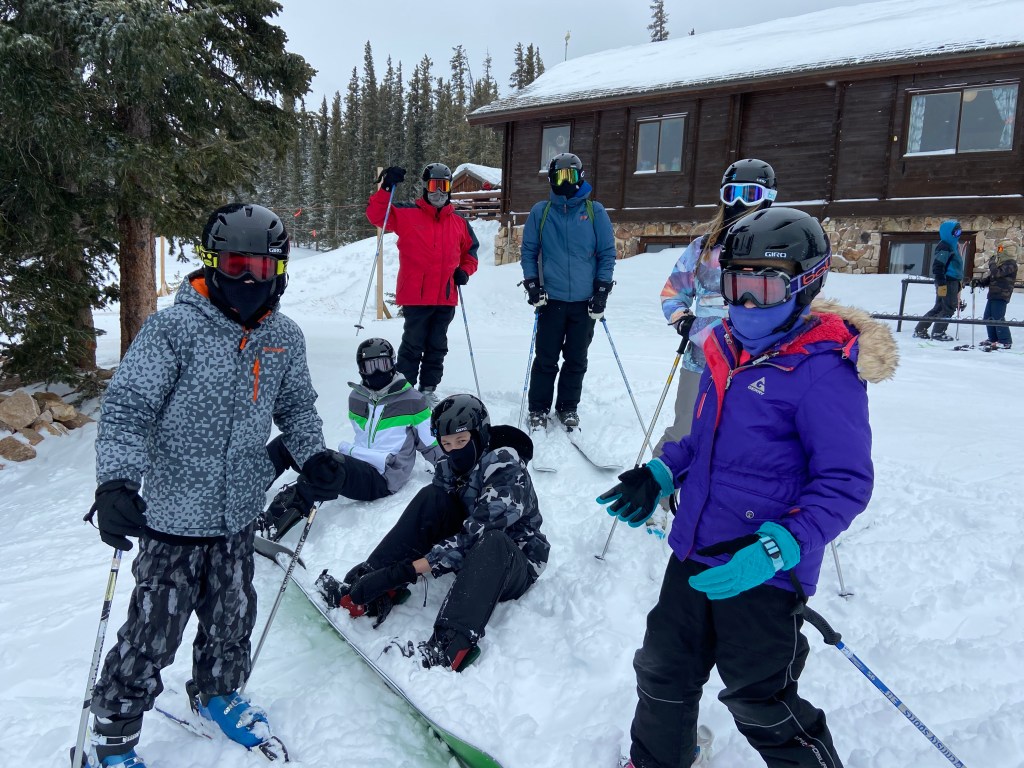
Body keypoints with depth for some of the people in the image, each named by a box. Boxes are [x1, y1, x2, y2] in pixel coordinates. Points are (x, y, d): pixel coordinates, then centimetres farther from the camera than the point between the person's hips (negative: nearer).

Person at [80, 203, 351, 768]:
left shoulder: (284, 338, 2)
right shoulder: (175, 328, -15)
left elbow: (295, 405, 16)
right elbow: (127, 407, -18)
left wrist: (311, 452, 1)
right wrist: (116, 483, -30)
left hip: (240, 514, 5)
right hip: (175, 512, -4)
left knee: (233, 617, 20)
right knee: (153, 632, 5)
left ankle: (216, 693, 48)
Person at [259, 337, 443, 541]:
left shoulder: (411, 400, -2)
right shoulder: (356, 397, 12)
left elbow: (432, 443, 5)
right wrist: (348, 449, 12)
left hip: (381, 479, -6)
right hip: (354, 464, 6)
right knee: (286, 443, -10)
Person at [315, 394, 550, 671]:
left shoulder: (505, 466, -21)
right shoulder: (449, 468, 0)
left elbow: (478, 531, -30)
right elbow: (430, 521, -6)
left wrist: (414, 567, -34)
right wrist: (386, 582, -21)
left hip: (516, 563, -6)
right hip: (474, 557, 6)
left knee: (490, 542, -39)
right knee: (431, 497, -15)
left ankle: (451, 647, -53)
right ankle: (366, 588, -20)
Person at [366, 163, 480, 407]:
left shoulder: (459, 223, 11)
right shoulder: (406, 215, 0)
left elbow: (470, 249, 24)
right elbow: (376, 215, -8)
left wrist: (465, 270, 7)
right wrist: (387, 188, -19)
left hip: (446, 297, 4)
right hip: (415, 296, -4)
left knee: (437, 347, 12)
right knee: (412, 346, 1)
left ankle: (429, 389, 24)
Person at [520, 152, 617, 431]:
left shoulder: (595, 211, 3)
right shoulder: (540, 212, 5)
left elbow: (607, 252, 4)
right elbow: (528, 251, 9)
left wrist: (602, 290, -3)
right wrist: (532, 284, -3)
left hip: (585, 301, 1)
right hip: (551, 299, 0)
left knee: (576, 360, 8)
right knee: (546, 359, 3)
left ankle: (568, 407, 23)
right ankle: (538, 409, 15)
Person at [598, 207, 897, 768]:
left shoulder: (823, 370, -19)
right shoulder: (727, 350, 5)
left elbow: (846, 483, -19)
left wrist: (778, 547, -29)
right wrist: (661, 474, 5)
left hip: (763, 574, -7)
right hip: (694, 553, 8)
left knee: (760, 702, 10)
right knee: (664, 670, 22)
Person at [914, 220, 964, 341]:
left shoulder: (952, 245, 17)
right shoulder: (944, 247, -15)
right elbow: (937, 266, -21)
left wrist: (958, 283, 25)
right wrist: (941, 284, -25)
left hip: (952, 281, 10)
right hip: (947, 282, -10)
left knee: (938, 308, 12)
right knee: (949, 308, -4)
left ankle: (920, 330, 15)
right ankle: (938, 332, 5)